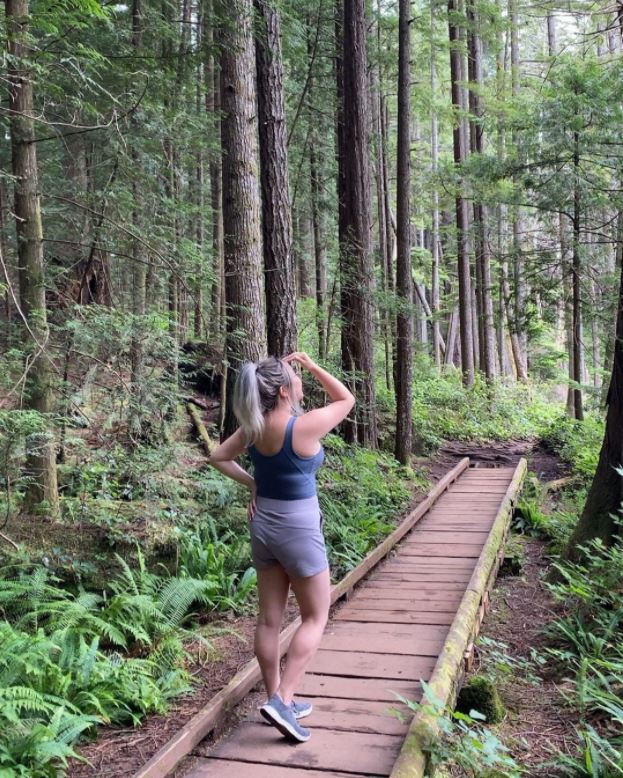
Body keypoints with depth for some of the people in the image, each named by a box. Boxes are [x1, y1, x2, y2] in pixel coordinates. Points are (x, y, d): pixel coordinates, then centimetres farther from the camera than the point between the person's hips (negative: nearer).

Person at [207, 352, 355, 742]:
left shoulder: (253, 428, -4)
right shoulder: (304, 427, -22)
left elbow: (219, 457, 11)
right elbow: (346, 399, -6)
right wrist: (312, 364, -6)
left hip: (263, 525, 6)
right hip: (299, 529, -6)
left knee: (270, 618, 14)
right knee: (315, 618, 9)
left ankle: (278, 698, 26)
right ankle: (282, 700, -1)